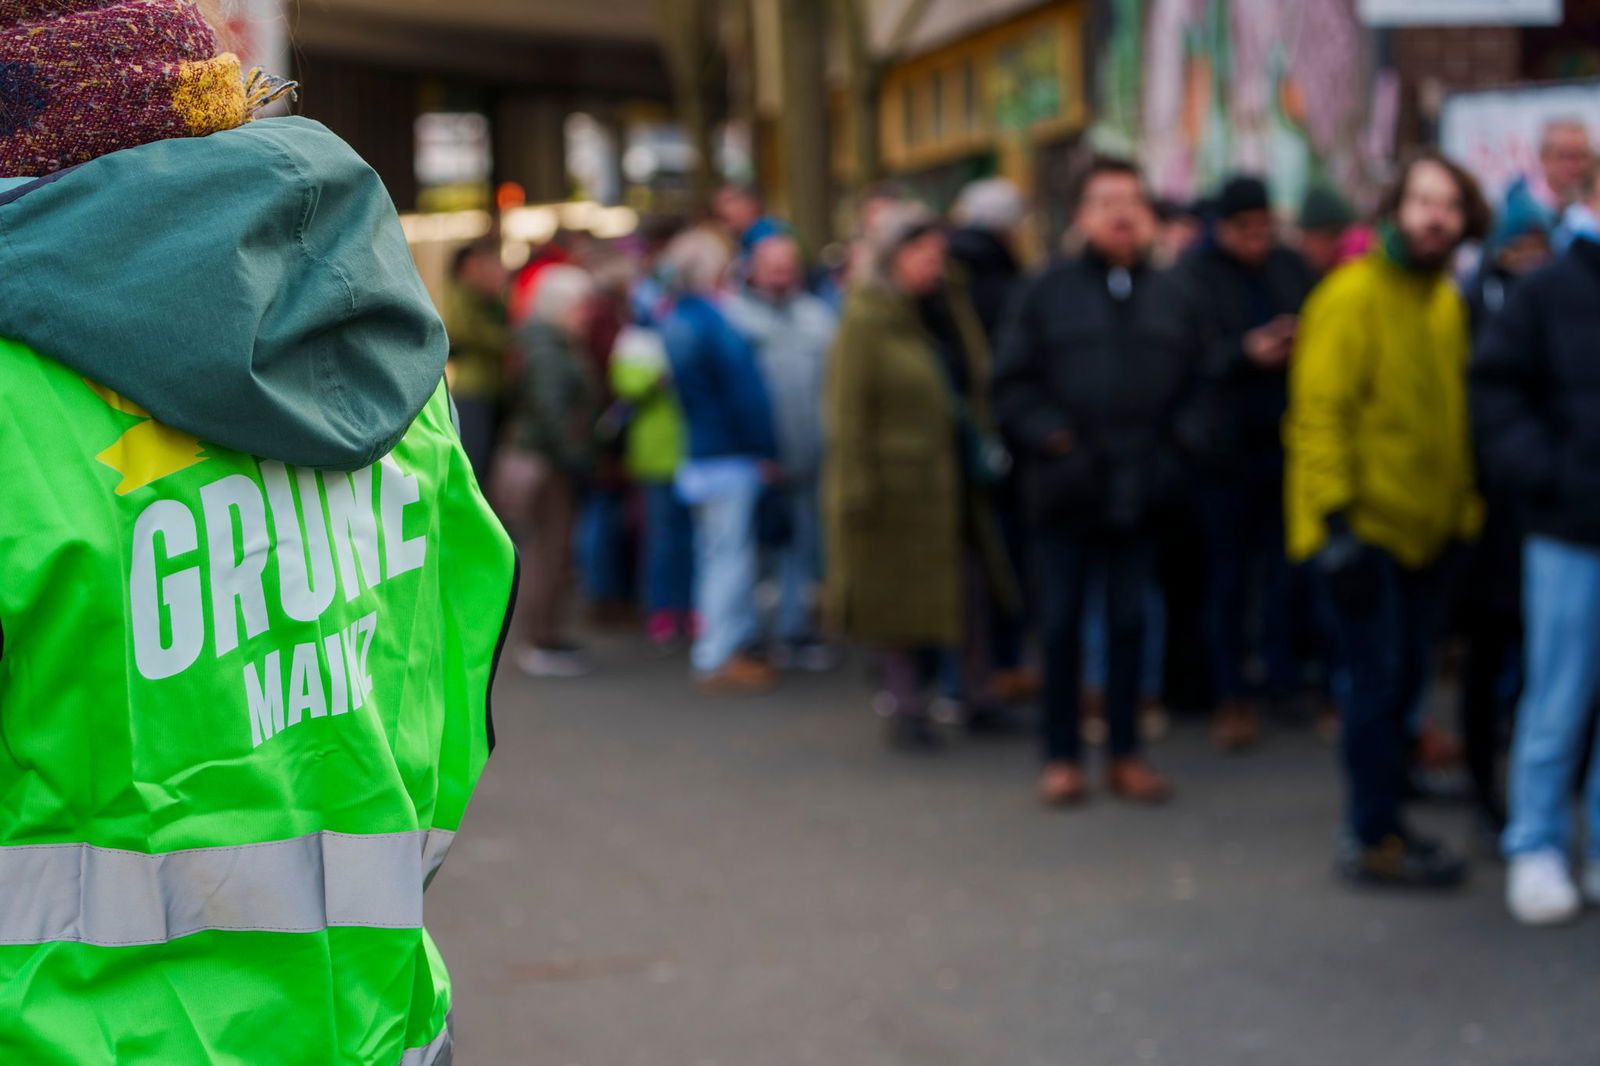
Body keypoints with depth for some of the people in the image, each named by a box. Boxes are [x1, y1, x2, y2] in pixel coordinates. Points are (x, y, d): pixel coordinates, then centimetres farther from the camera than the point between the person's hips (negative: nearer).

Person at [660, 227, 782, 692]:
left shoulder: (673, 318, 10)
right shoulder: (715, 320, -18)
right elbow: (743, 389, -17)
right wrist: (765, 449, -10)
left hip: (698, 454, 10)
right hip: (729, 458, -10)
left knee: (716, 553, 16)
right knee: (731, 553, -5)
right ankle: (720, 658, -3)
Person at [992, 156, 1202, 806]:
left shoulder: (1170, 297, 7)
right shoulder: (1049, 292, -1)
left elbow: (1195, 383, 12)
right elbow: (1011, 384, 0)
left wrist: (1172, 447, -1)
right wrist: (1049, 436, -12)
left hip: (1141, 489, 2)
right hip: (1067, 487, -2)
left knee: (1131, 622, 9)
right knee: (1062, 624, 4)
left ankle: (1125, 753, 19)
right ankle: (1061, 756, 15)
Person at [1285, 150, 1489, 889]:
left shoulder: (1446, 301, 13)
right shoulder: (1354, 295, -13)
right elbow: (1319, 413, -16)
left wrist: (1464, 509, 15)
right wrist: (1335, 523, -20)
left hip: (1421, 527, 8)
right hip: (1362, 526, -8)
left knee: (1403, 680, 13)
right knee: (1378, 681, -6)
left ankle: (1383, 820, 24)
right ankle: (1375, 843, 1)